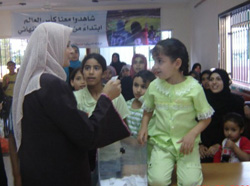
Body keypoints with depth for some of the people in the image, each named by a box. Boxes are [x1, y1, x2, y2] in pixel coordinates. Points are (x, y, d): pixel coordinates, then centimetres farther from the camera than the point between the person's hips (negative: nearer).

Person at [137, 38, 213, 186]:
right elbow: (148, 110, 14)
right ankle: (169, 165, 13)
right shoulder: (154, 86, -2)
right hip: (162, 141, 2)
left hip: (186, 143, -1)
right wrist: (144, 127, -4)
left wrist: (192, 134, -19)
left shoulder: (194, 88, -10)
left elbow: (206, 118, -3)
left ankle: (183, 166, 14)